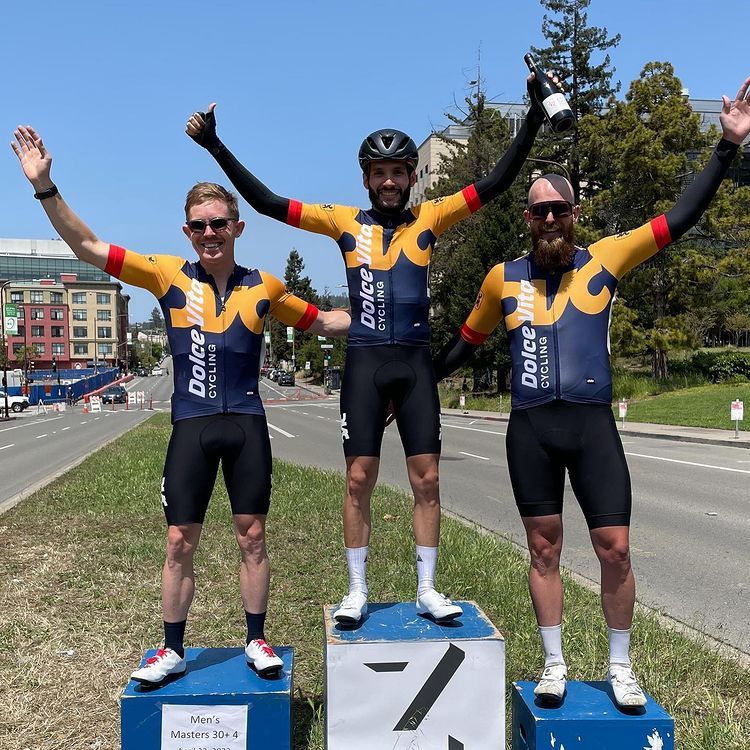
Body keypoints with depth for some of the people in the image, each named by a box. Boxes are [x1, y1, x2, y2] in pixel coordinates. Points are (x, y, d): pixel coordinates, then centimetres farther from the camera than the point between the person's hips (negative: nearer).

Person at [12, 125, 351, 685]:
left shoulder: (263, 286, 5)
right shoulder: (169, 275, 1)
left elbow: (322, 322, 18)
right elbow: (87, 246, 0)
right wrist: (45, 186, -8)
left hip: (247, 424, 1)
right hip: (191, 426, 0)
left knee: (252, 536, 8)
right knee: (180, 542, 6)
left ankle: (257, 640, 25)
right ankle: (172, 650, 22)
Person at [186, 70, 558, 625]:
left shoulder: (429, 218, 6)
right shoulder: (345, 221, 5)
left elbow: (496, 183, -1)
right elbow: (267, 202, 2)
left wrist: (534, 117, -9)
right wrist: (216, 146, -3)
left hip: (416, 362, 1)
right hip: (365, 362, 0)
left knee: (426, 479, 3)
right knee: (360, 478, 3)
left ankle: (427, 589, 16)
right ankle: (357, 592, 16)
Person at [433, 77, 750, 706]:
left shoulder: (605, 260, 4)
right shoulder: (503, 278, 8)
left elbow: (681, 218, 1)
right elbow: (466, 341, 20)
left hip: (593, 425, -1)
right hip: (530, 430, 1)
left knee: (615, 549, 1)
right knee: (544, 549, 10)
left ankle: (620, 666, 24)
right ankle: (554, 664, 27)